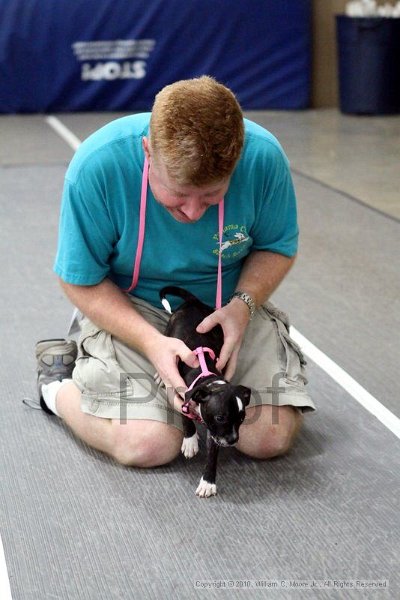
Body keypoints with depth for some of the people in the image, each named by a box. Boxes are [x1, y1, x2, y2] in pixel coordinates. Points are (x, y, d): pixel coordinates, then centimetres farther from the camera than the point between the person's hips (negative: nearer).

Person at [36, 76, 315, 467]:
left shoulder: (264, 156, -22)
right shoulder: (97, 164, -27)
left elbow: (277, 247, -2)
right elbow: (81, 281, -15)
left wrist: (244, 304, -22)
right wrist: (152, 342, -27)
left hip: (227, 307, 3)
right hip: (128, 308, -2)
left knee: (272, 435, -15)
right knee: (148, 443, -23)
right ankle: (58, 382, 8)